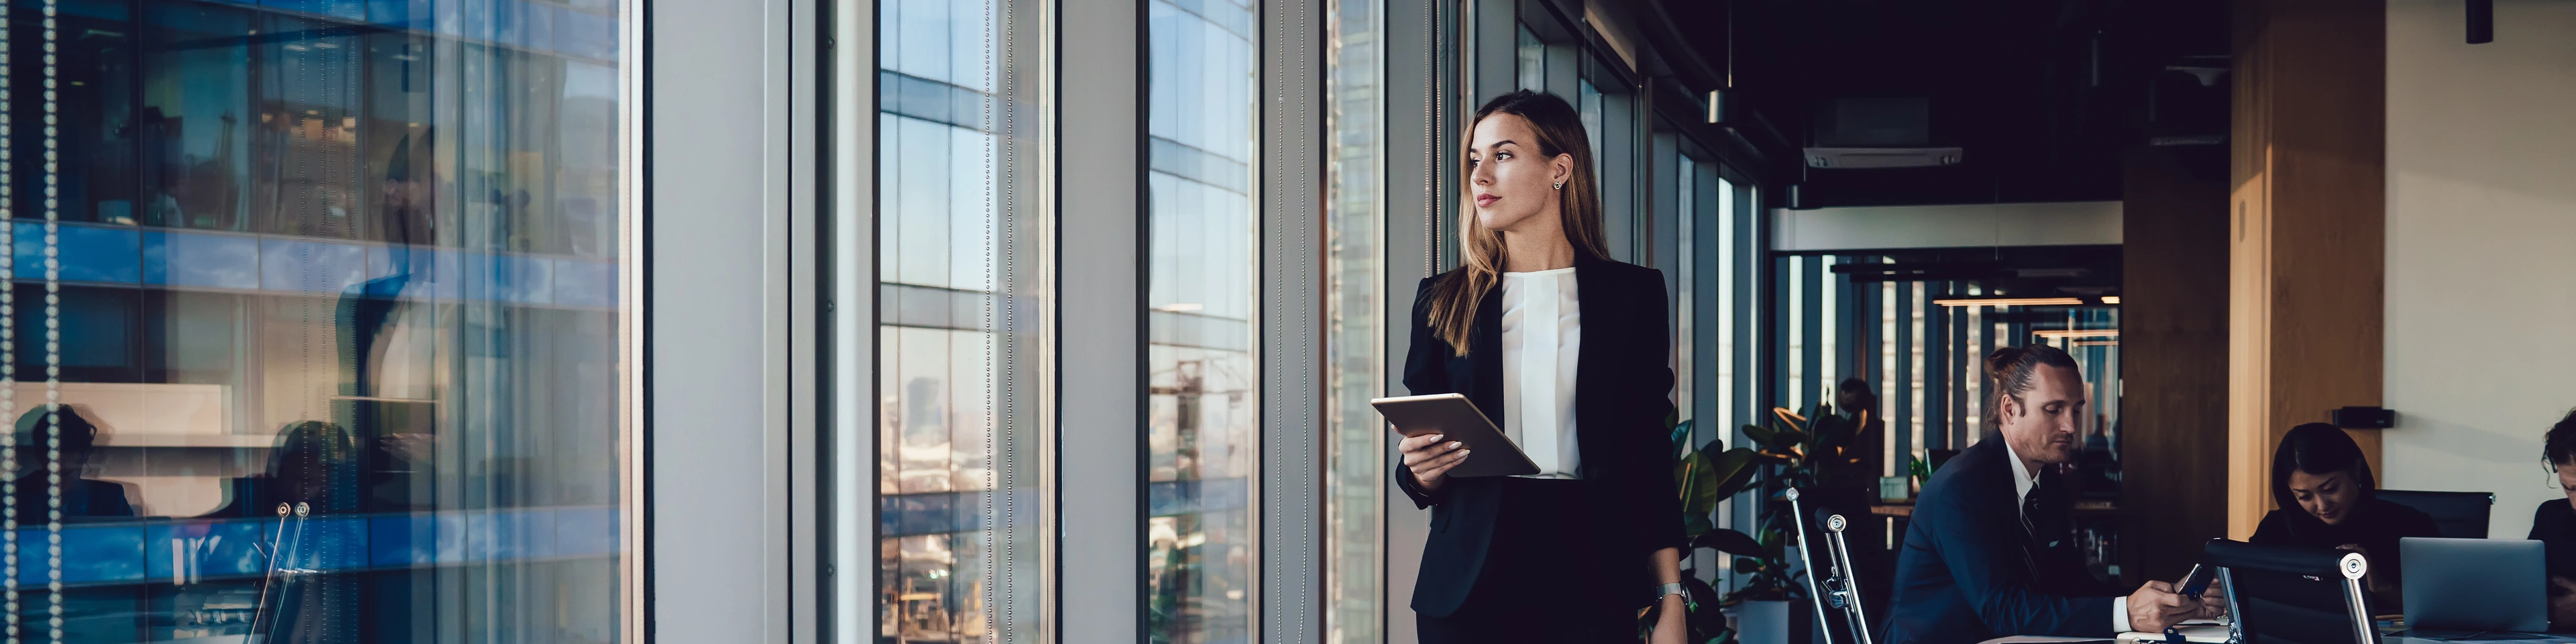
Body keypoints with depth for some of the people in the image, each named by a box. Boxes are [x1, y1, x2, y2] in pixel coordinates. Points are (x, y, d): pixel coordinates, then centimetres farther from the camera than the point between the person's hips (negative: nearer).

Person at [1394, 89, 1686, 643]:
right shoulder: (1444, 302, 8)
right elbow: (1422, 479, 11)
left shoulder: (1631, 295, 5)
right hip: (1469, 582, 1)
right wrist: (1423, 472, -13)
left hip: (1589, 579, -1)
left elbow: (1650, 456, 3)